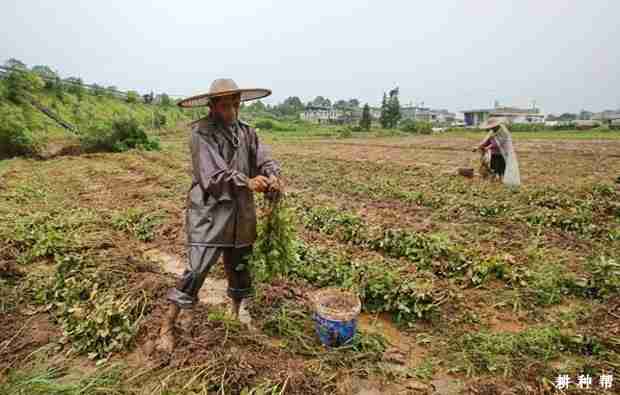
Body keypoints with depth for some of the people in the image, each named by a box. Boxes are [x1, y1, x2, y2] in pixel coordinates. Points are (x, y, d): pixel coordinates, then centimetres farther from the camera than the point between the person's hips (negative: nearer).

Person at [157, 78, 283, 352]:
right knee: (195, 271, -5)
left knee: (239, 268, 19)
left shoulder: (246, 132, 7)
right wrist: (247, 182, -35)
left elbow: (265, 159, -3)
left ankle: (237, 315, 42)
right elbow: (212, 174, -22)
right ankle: (167, 327, 14)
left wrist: (272, 176, -26)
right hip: (209, 213, -6)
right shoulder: (201, 133, -11)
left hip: (241, 216, 6)